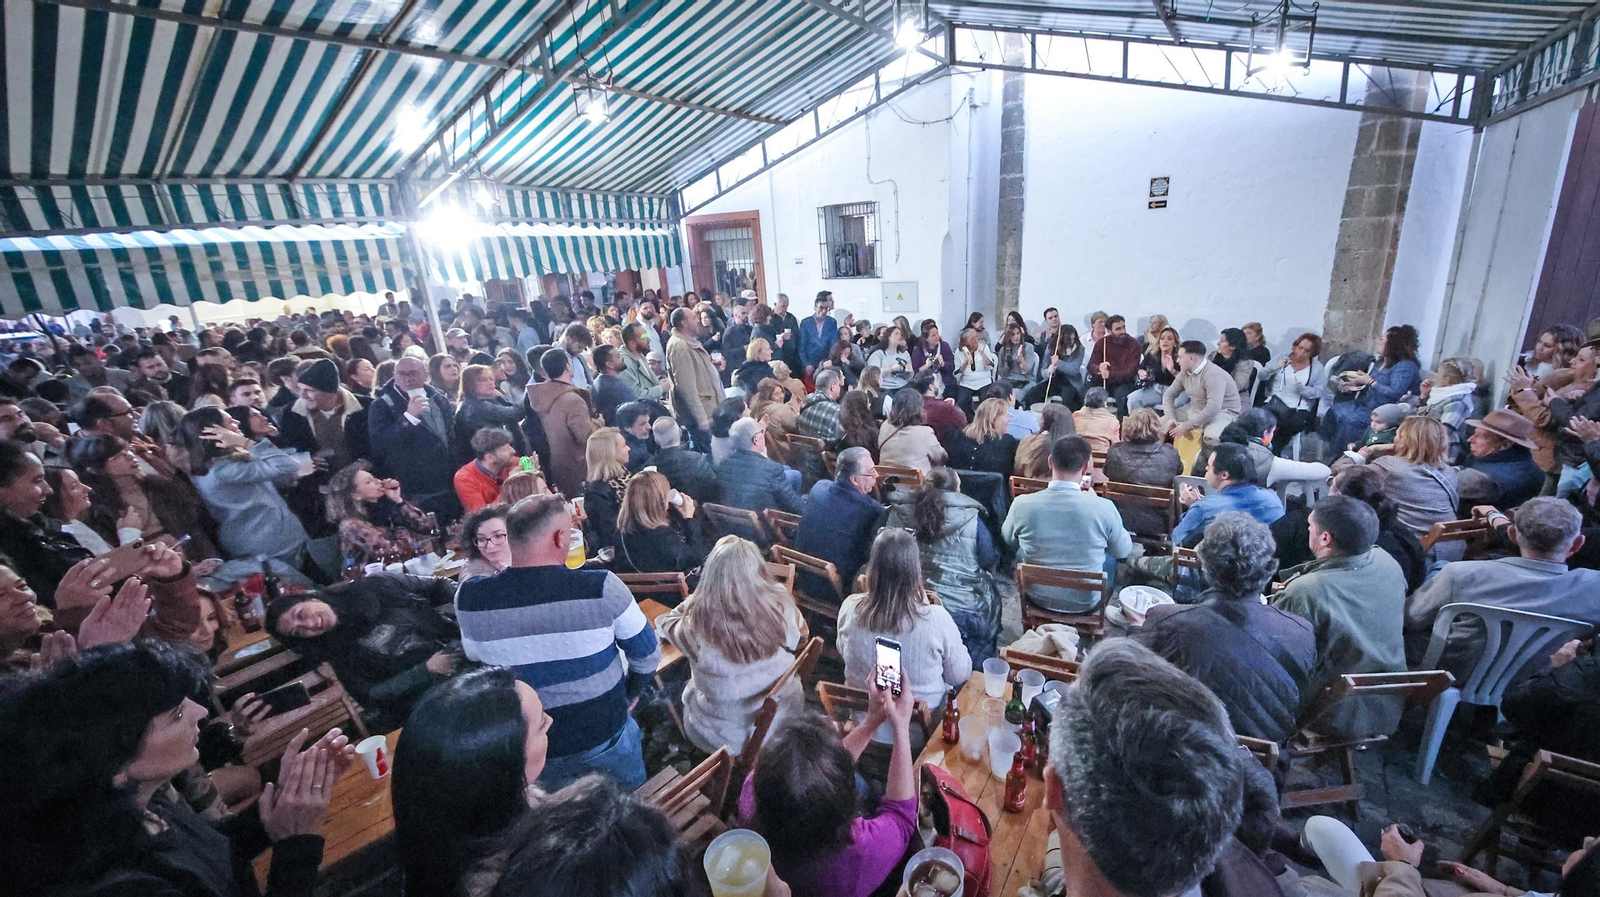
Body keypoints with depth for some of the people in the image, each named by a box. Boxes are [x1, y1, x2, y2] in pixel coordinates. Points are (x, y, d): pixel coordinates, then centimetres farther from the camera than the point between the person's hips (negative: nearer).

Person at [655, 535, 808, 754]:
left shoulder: (698, 627, -32)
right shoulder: (781, 607, -26)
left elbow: (665, 623, -7)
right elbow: (800, 638, -2)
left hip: (724, 737, -2)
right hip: (786, 718, 2)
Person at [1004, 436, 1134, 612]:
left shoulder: (1022, 504, -22)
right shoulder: (1104, 508, -24)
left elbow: (1008, 540, 1)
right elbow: (1124, 551, -3)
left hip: (1037, 598, 1)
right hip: (1085, 603, 0)